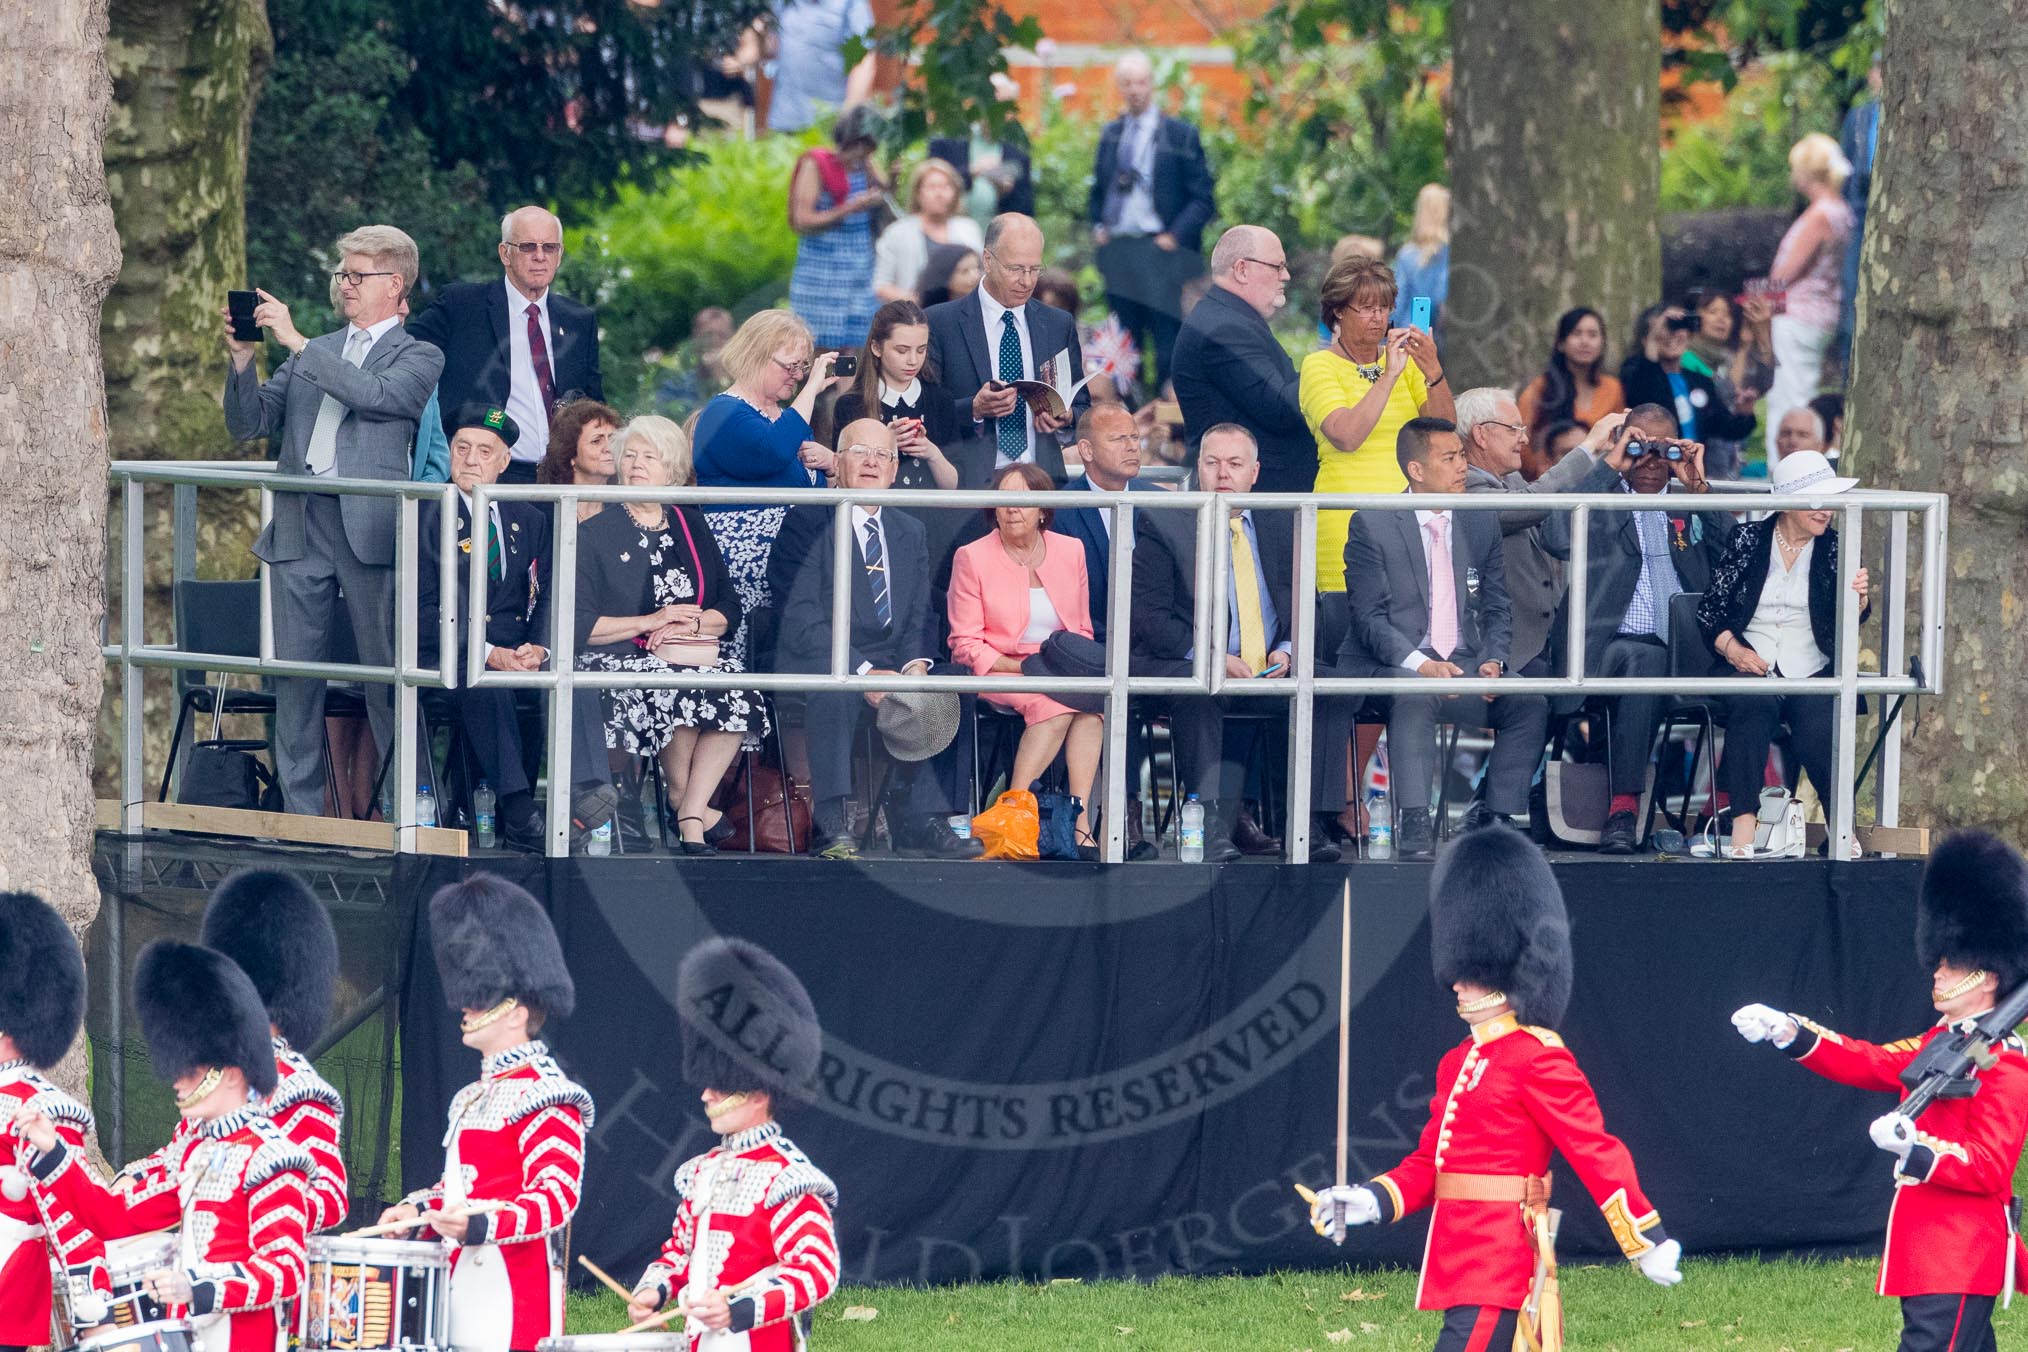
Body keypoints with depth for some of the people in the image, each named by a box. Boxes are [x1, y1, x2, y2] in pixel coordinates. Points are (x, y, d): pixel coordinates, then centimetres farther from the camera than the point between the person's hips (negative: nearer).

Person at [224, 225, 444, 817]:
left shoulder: (418, 358, 6)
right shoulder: (312, 354, 21)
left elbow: (375, 395, -14)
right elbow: (250, 423, 16)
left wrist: (295, 342, -12)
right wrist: (243, 361, -1)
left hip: (370, 528, -5)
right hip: (298, 525, 5)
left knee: (386, 674, -5)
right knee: (296, 673, 4)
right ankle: (300, 811, 7)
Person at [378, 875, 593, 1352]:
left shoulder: (545, 1094, -10)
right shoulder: (478, 1095, 21)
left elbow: (557, 1196, -19)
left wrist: (478, 1225, -32)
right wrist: (417, 1209, 13)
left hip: (512, 1293, -10)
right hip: (465, 1288, 10)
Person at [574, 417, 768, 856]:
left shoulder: (691, 526, 19)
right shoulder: (596, 533, 7)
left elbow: (730, 610, 14)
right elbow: (581, 626, -2)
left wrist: (691, 624, -7)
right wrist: (650, 623, -10)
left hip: (694, 652, 3)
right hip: (621, 658, -3)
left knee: (739, 691, -29)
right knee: (673, 688, -36)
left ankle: (689, 818, -27)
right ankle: (679, 795, -13)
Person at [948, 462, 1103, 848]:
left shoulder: (1070, 551, 11)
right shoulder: (973, 558, 0)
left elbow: (1082, 630, 16)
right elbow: (966, 646, -2)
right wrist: (1024, 667, -14)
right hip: (997, 672, -3)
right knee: (1060, 701, -35)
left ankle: (1080, 819, -38)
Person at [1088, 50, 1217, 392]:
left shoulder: (1179, 135, -1)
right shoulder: (1111, 134, 14)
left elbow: (1203, 198, -1)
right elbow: (1097, 190, 23)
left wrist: (1175, 236, -11)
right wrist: (1097, 227, 6)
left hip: (1160, 251, -5)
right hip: (1116, 249, 5)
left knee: (1167, 347, -8)